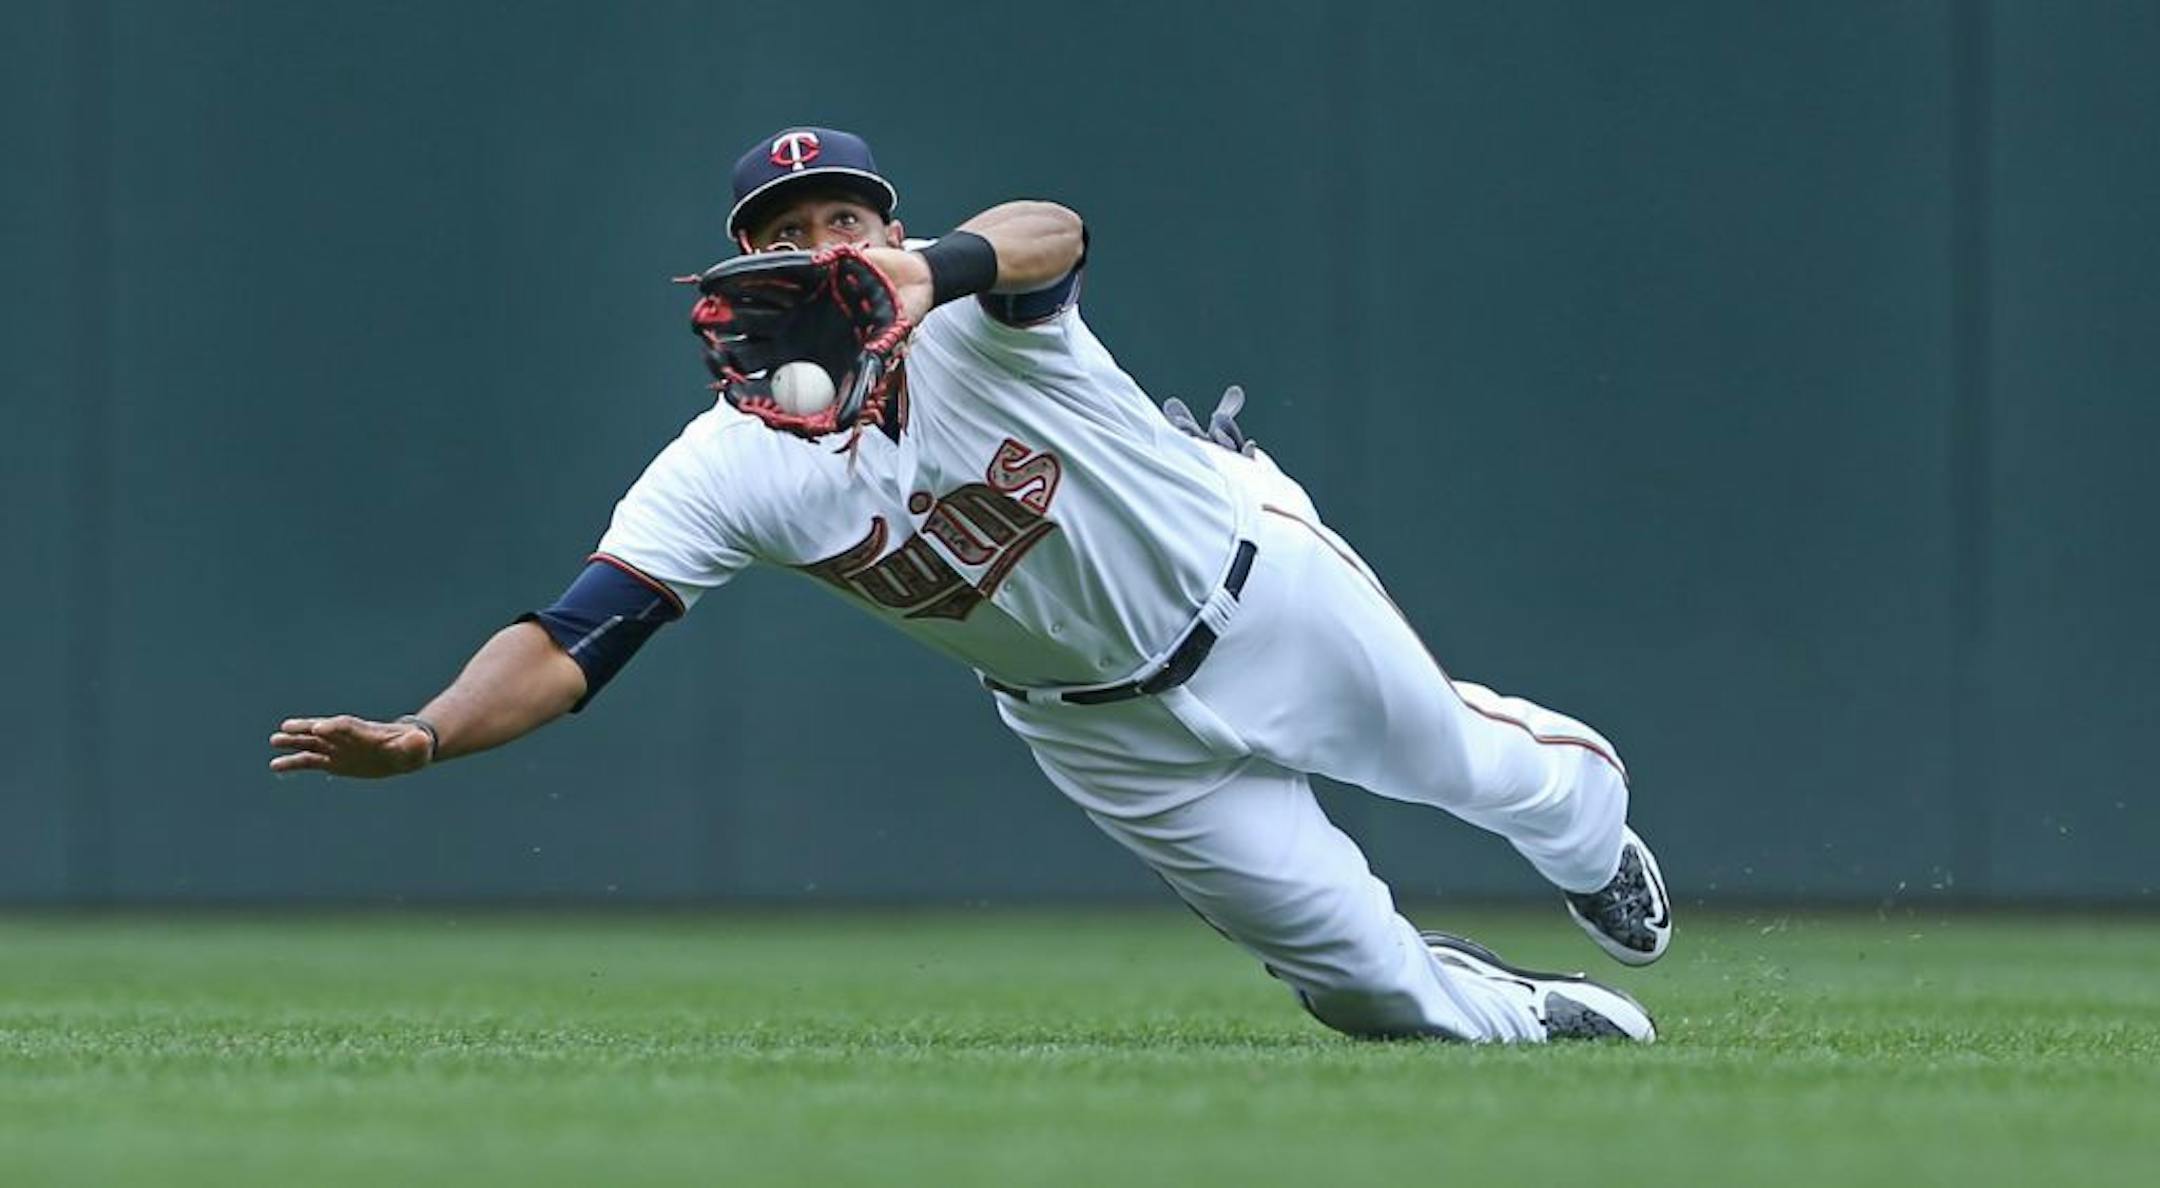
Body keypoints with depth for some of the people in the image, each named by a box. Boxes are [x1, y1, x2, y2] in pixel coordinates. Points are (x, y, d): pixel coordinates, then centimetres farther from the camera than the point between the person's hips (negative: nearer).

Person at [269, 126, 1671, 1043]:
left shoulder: (973, 320, -30)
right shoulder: (730, 470, -23)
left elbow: (1051, 233, -55)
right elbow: (572, 640, -29)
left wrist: (932, 270, -77)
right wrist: (418, 739, -47)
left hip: (1262, 586, -1)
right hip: (1114, 732, 1)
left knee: (1465, 756, 23)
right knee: (1369, 978, 3)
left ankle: (1589, 825, 60)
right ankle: (1535, 1016, 35)